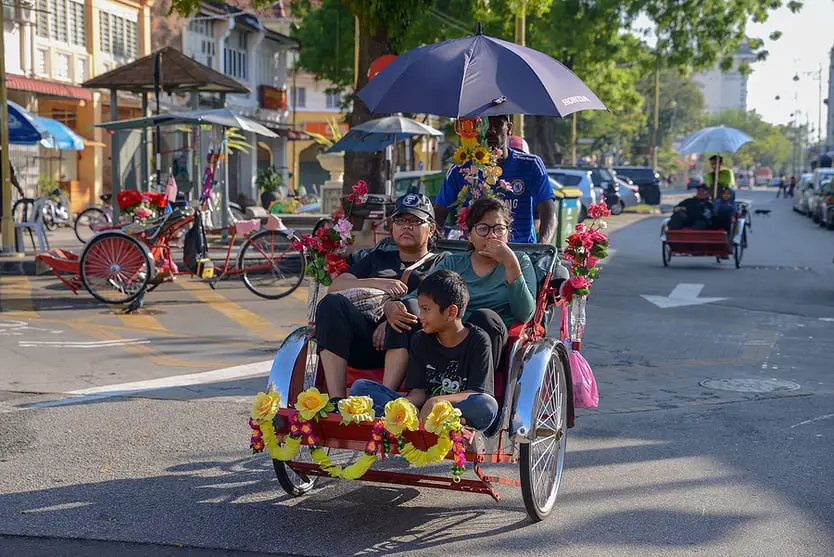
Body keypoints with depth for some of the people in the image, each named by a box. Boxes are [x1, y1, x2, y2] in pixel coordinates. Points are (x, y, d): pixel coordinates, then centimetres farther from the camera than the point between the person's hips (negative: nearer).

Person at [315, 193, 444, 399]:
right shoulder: (378, 258, 31)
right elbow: (335, 287, 16)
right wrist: (378, 283, -2)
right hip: (364, 341, 3)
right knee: (332, 303, -25)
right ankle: (336, 401, -35)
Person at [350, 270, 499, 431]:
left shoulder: (478, 341, -3)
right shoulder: (421, 340, 10)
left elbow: (478, 393, -12)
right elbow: (418, 390, 3)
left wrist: (438, 400, -29)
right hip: (422, 409, 4)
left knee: (487, 405, -39)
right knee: (360, 387, -9)